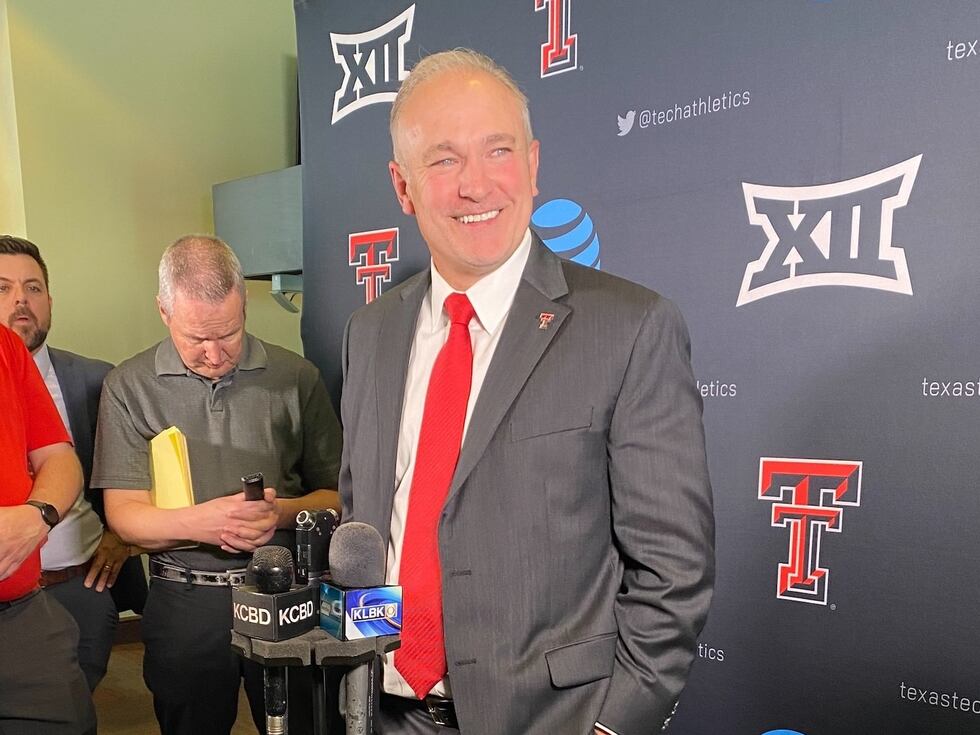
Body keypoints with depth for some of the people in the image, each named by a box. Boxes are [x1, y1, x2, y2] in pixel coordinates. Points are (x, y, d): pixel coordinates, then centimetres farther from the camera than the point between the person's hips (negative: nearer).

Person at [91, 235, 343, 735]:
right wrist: (196, 522, -23)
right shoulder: (129, 387, -1)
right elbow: (123, 513, -4)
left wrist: (282, 513, -21)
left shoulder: (295, 378, -3)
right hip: (183, 600, 1)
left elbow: (335, 493, -1)